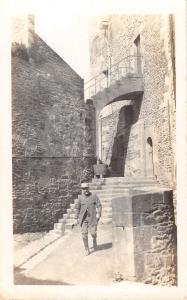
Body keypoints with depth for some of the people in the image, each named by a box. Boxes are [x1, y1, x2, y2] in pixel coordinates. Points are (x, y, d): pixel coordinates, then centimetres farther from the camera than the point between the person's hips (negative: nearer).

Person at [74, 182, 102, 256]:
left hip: (92, 218, -1)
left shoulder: (94, 196, -3)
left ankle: (94, 241, 34)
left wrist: (98, 213, -16)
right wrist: (77, 218, 9)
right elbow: (77, 208, 11)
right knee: (84, 233, -5)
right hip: (83, 218, 1)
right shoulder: (80, 198, 2)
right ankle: (86, 249, 9)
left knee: (93, 232, -2)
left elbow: (99, 205, -2)